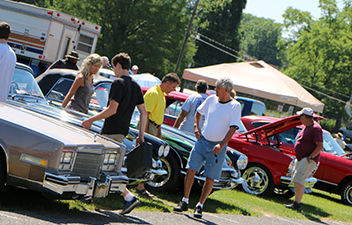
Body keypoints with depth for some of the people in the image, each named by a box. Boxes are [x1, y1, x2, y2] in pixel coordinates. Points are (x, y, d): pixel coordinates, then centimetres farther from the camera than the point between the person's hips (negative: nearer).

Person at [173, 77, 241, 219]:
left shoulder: (235, 106, -9)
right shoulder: (211, 99, 5)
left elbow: (233, 128, -15)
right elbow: (199, 112, 21)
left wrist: (221, 145, -25)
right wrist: (196, 127, 4)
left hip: (217, 146, -4)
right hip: (202, 140, 4)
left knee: (210, 179, -1)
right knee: (190, 170, -2)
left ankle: (199, 206, 12)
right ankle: (185, 202, 9)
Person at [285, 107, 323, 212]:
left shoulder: (315, 128, -15)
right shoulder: (306, 127, 16)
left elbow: (320, 146, -19)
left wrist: (310, 157, -23)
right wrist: (298, 156, 19)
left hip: (309, 160, -10)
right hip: (300, 159, 10)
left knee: (298, 180, -16)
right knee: (298, 181, 10)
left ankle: (297, 204, -16)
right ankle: (297, 204, 15)